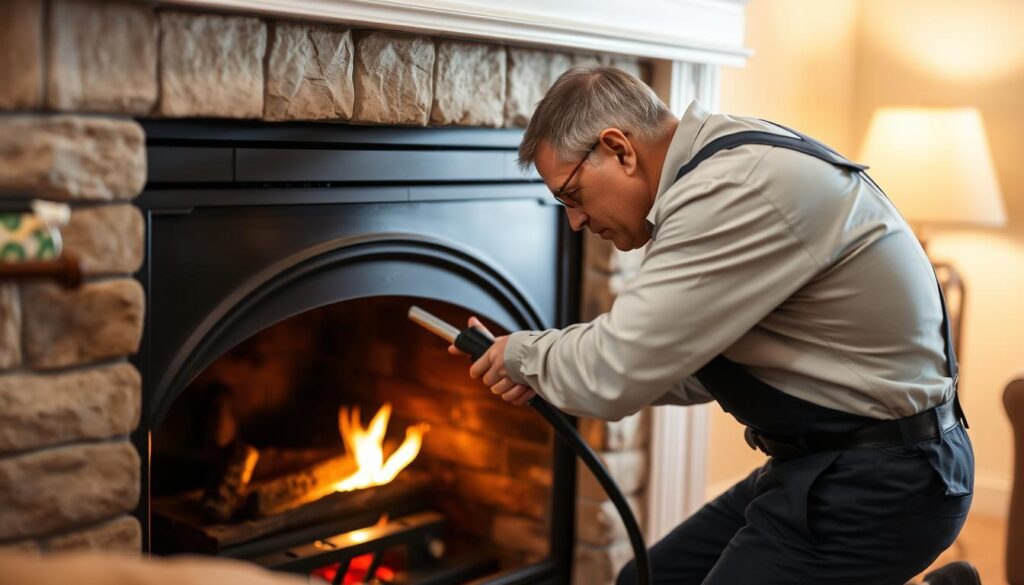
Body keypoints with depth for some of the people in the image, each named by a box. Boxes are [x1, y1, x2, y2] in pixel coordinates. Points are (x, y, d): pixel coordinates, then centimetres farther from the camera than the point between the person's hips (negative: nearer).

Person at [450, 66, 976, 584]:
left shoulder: (738, 188, -24)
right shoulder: (731, 169, 8)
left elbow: (614, 374, -23)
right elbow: (700, 366, 15)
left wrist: (523, 354, -1)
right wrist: (549, 369, 7)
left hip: (872, 483, -10)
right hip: (829, 462, 10)